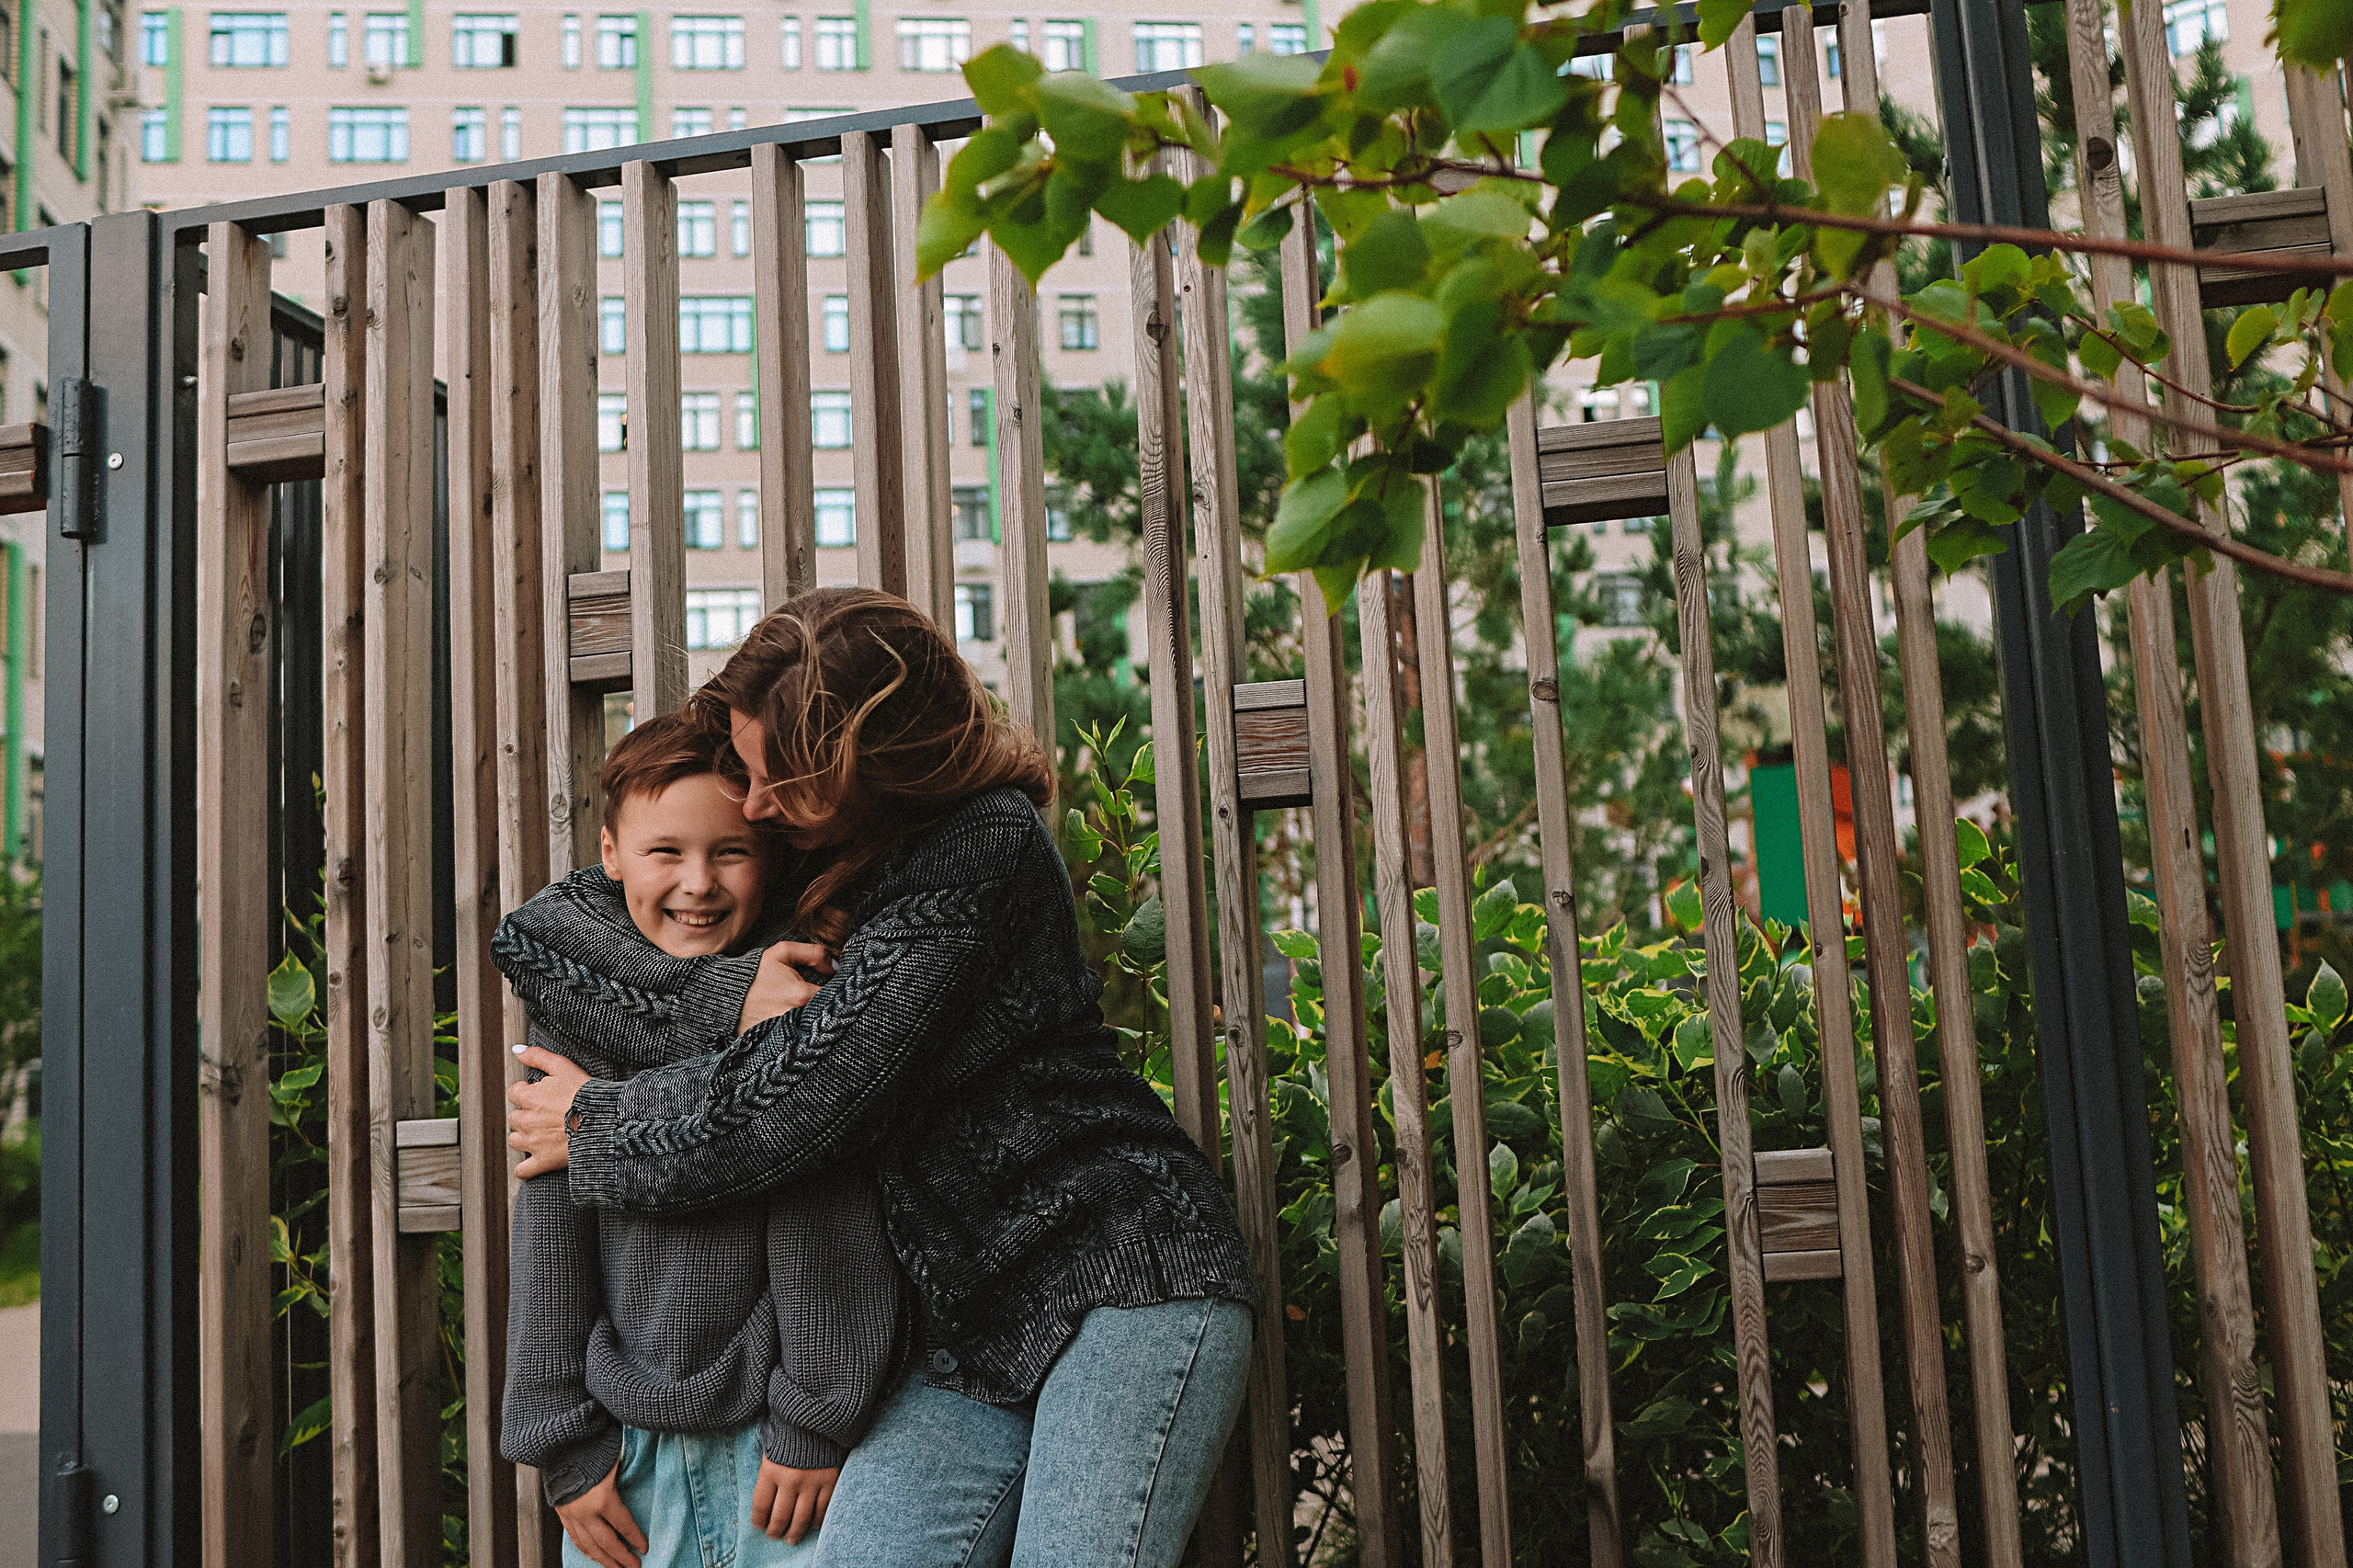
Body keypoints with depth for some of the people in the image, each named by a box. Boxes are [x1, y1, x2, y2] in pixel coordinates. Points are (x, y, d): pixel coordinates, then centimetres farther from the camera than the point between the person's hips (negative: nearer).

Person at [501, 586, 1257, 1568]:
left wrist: (594, 1128, -2)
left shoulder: (984, 842, -14)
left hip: (1125, 1278, -6)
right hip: (968, 1332, 6)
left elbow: (812, 1091, -18)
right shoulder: (785, 851, 8)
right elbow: (536, 934, 5)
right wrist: (735, 997, -11)